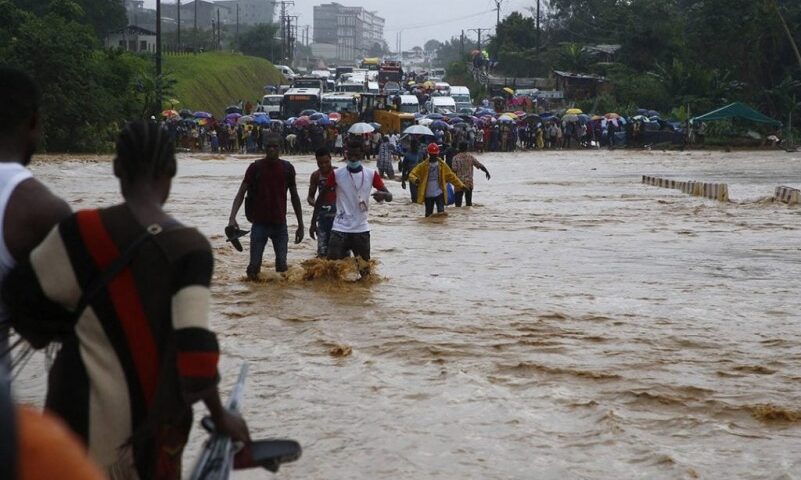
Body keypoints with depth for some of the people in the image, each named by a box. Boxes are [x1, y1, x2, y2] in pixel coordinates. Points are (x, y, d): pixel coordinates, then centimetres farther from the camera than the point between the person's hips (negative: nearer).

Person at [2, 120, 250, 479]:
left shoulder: (84, 232, -15)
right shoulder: (191, 247, -12)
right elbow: (194, 344, -15)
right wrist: (219, 415, -4)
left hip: (88, 412, -1)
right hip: (156, 414, 2)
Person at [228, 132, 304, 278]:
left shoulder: (287, 168, 3)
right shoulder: (256, 167, -3)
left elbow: (294, 196, 11)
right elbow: (241, 193, -4)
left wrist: (300, 225, 11)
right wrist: (232, 217, -18)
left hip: (280, 224, 1)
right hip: (260, 223, -1)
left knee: (282, 265, -1)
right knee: (254, 266, -3)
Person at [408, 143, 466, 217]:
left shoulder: (442, 165, 4)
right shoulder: (423, 166, -1)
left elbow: (451, 176, 9)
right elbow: (412, 174, -6)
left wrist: (460, 185, 4)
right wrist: (415, 179, -30)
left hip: (439, 193, 0)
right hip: (428, 195, 0)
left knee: (441, 212, -13)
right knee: (428, 214, 9)